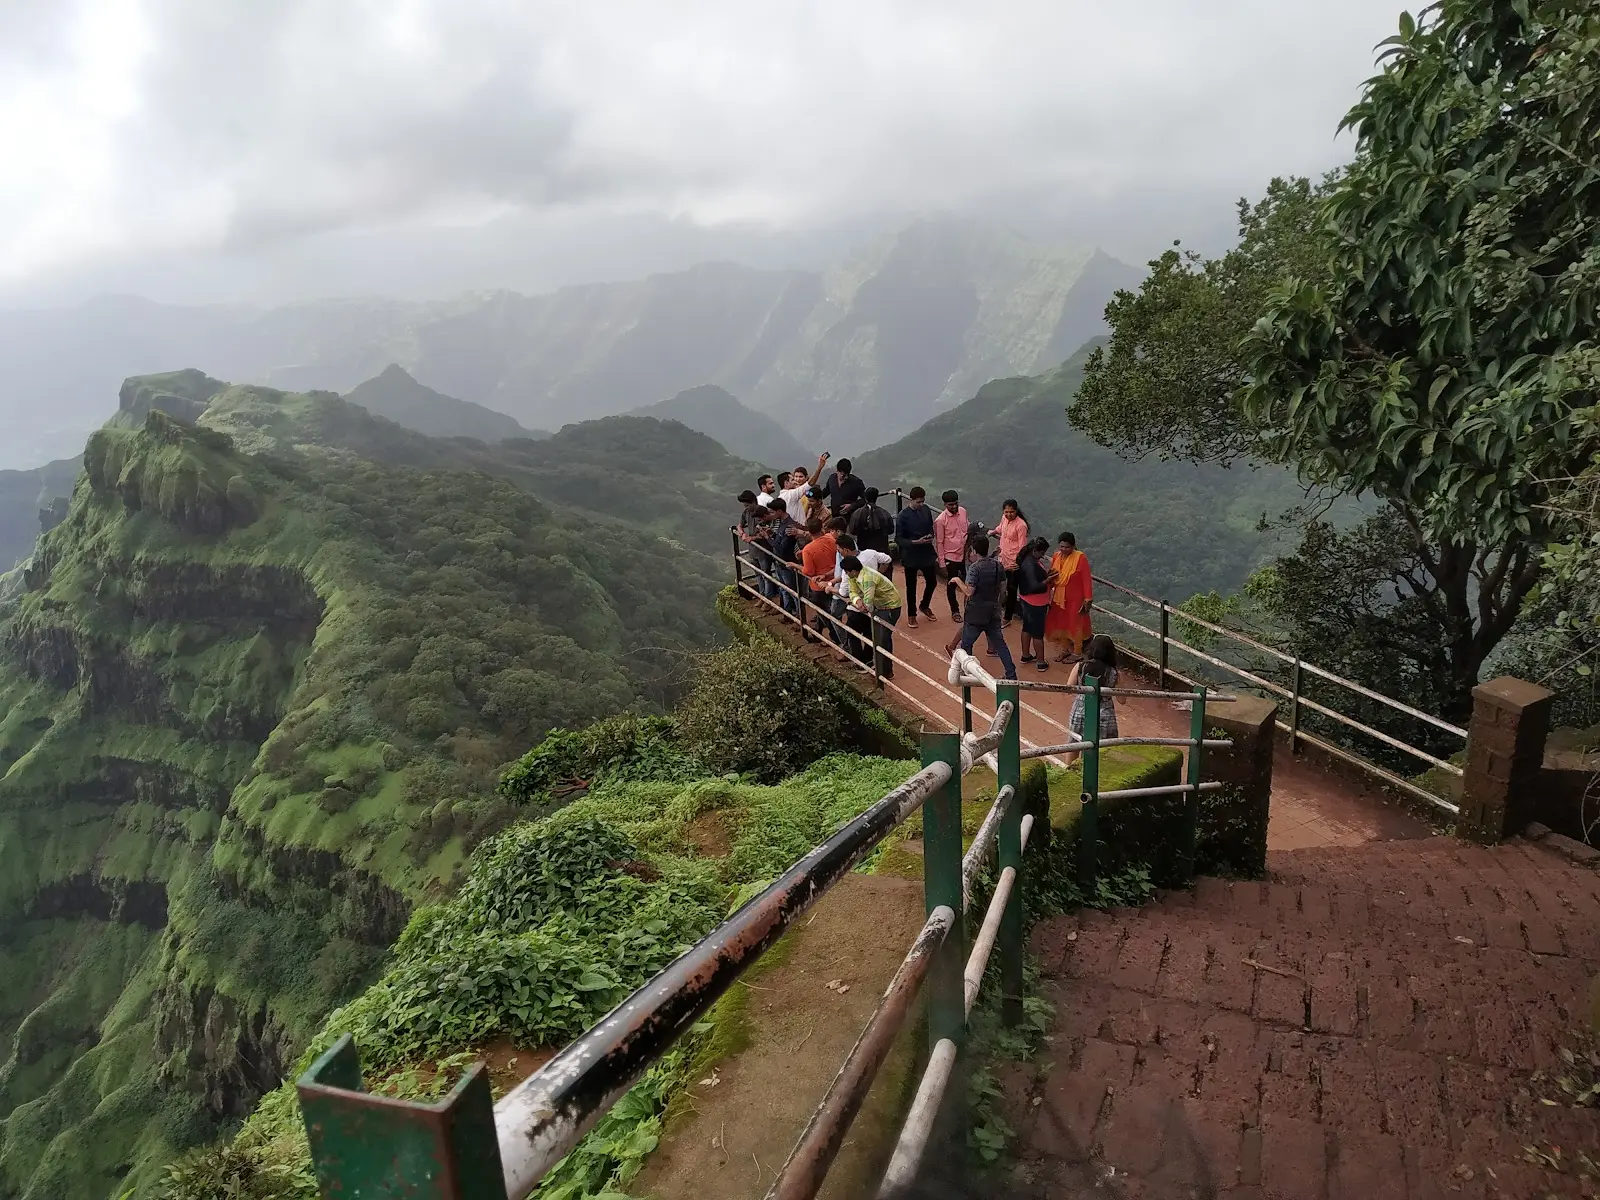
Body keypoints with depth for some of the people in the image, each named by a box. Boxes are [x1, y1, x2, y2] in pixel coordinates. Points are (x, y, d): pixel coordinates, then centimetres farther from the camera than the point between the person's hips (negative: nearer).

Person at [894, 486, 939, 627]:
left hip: (927, 553, 5)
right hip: (910, 556, -5)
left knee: (932, 582, 15)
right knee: (911, 586, 10)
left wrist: (931, 536, -10)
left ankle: (924, 606, 41)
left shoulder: (926, 510, -3)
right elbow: (898, 539, -16)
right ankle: (911, 614, 28)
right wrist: (916, 542, -26)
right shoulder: (903, 516, -19)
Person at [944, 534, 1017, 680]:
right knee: (999, 643, 13)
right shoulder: (998, 565, -1)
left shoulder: (974, 568, -20)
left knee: (966, 644, 11)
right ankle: (1011, 674, 14)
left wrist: (958, 581, -9)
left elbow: (969, 592, -23)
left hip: (975, 614, -5)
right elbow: (1003, 589, 6)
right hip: (993, 612, 5)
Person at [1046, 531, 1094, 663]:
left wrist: (1088, 599, -18)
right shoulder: (1057, 556, -1)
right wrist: (1049, 577, -9)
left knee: (1075, 624, 8)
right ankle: (1065, 649, 35)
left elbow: (1086, 579, -17)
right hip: (1059, 597, 6)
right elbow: (1051, 576, 11)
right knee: (1060, 623, 16)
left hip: (1075, 598, -6)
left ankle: (1076, 652, 24)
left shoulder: (1080, 558, -19)